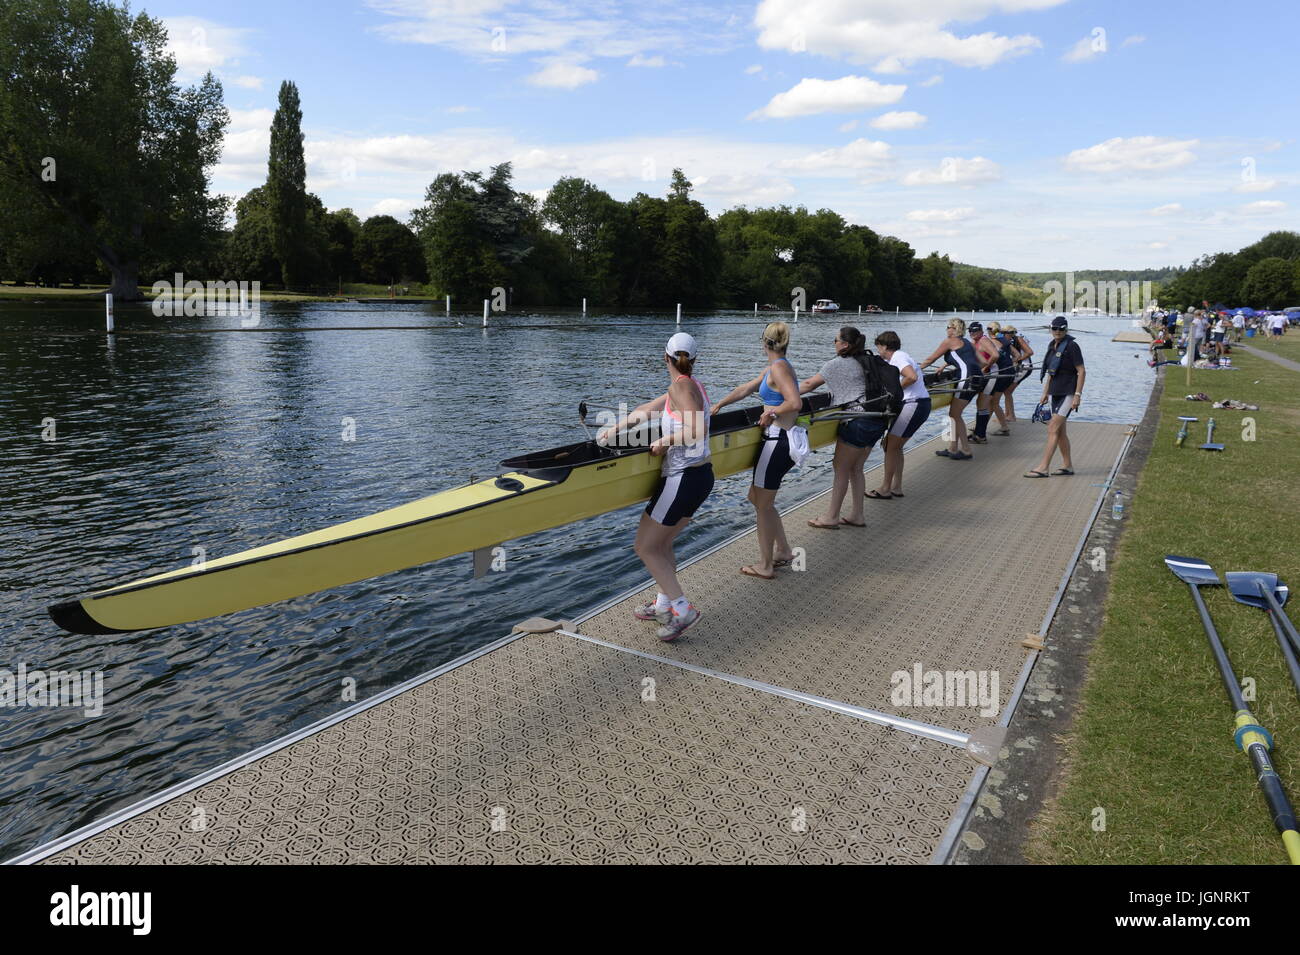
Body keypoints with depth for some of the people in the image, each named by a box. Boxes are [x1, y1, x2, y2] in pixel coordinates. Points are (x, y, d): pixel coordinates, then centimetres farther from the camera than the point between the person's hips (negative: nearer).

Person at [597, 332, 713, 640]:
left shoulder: (680, 386, -16)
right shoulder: (692, 385, 12)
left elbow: (697, 430, -29)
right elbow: (647, 410, 19)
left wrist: (666, 440, -14)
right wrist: (614, 428, 21)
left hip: (683, 478, -9)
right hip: (702, 475, 9)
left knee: (645, 547, 1)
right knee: (661, 545, 20)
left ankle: (682, 610, 1)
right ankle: (663, 605, 29)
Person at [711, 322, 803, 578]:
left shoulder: (778, 367, -15)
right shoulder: (775, 367, 13)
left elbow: (795, 403, -27)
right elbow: (745, 389, 23)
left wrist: (770, 413, -12)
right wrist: (718, 406, 28)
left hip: (777, 441, -10)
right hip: (784, 441, 10)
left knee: (763, 505, 2)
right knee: (757, 497, 20)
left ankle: (765, 567, 12)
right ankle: (783, 551, 28)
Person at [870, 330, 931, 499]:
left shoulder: (897, 357, -12)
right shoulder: (900, 356, 18)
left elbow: (912, 377, -27)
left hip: (912, 405, -10)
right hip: (922, 404, 10)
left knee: (890, 446, -2)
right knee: (895, 446, 15)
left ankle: (885, 489, 5)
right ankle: (897, 487, 19)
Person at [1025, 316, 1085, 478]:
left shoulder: (1072, 346, -11)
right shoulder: (1053, 346, 12)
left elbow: (1081, 371, -13)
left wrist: (1077, 395, -19)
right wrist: (1045, 393, 19)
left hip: (1068, 393, -8)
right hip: (1055, 392, 8)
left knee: (1053, 429, -12)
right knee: (1060, 431, 12)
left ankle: (1044, 467, -12)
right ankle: (1068, 465, 21)